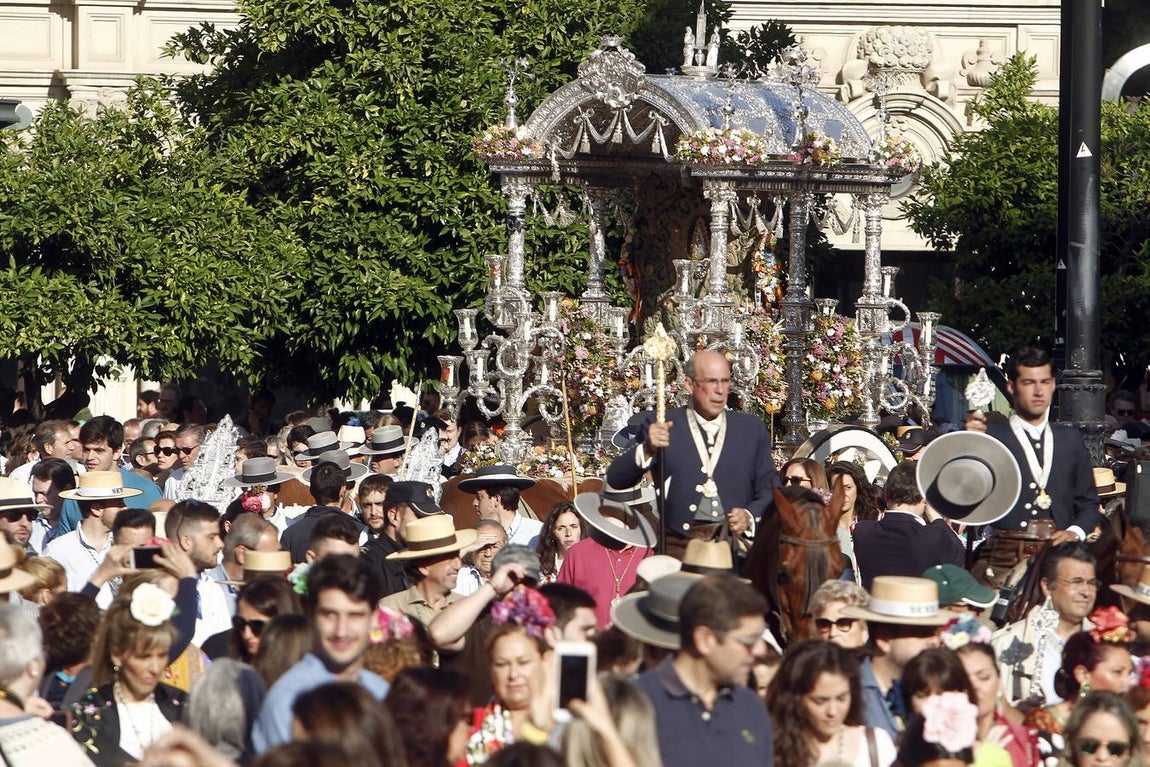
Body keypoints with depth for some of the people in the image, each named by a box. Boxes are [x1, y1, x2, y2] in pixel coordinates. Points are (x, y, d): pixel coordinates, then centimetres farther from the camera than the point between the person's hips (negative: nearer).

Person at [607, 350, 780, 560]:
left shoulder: (751, 428, 13)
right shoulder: (662, 427, 6)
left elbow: (770, 491, 15)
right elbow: (616, 480, 0)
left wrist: (750, 516, -6)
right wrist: (647, 449, -18)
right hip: (678, 545, -1)